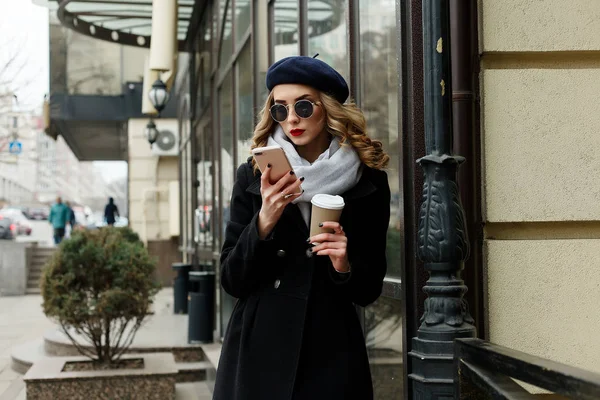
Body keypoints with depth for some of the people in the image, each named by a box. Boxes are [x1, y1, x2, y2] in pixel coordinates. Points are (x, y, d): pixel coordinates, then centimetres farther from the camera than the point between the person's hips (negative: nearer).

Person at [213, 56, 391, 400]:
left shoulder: (368, 181, -2)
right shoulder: (253, 176, -1)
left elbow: (369, 291, 3)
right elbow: (232, 281, -5)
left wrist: (345, 267, -17)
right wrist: (264, 223, -18)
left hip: (331, 356, 0)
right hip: (259, 352, 1)